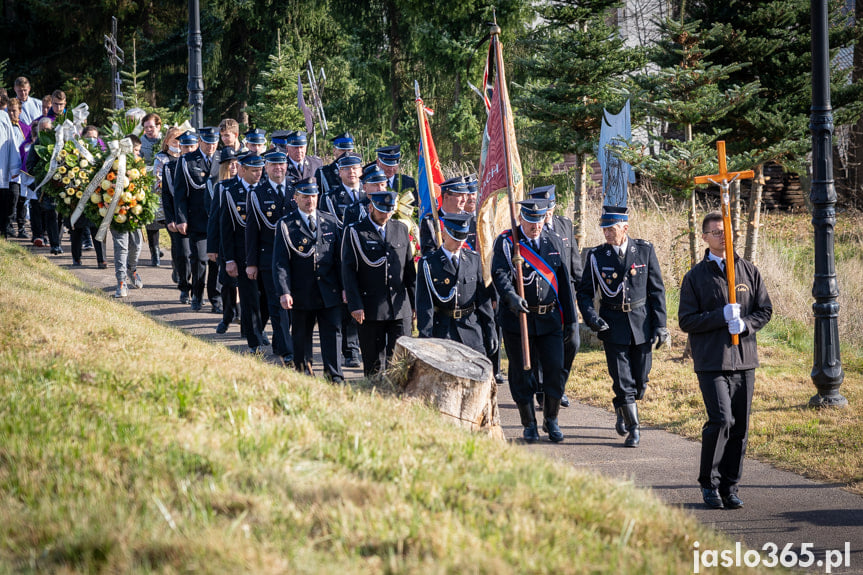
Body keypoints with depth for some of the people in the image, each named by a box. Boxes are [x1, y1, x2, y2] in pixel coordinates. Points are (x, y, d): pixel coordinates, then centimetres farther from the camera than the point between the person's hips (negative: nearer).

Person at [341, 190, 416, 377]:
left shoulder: (401, 229, 11)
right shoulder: (354, 232, -2)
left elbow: (410, 268, 15)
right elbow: (348, 271, -5)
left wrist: (415, 302, 12)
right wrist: (355, 305, -12)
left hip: (400, 307, 3)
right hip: (371, 310, -3)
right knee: (374, 362, 3)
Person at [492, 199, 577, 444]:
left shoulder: (553, 243, 10)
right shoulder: (506, 242, -3)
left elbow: (563, 281, 12)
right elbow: (500, 273, -17)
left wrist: (570, 318, 10)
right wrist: (511, 296, -36)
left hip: (549, 319, 3)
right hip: (517, 319, -3)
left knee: (555, 369, -2)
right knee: (521, 373, 3)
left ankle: (551, 420, 17)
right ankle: (529, 425, 17)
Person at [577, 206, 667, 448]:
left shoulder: (645, 250, -2)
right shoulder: (596, 256, -1)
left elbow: (657, 289, 2)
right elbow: (584, 292, 5)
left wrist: (660, 325, -2)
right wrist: (591, 318, -13)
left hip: (642, 322, 1)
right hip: (613, 325, -1)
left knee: (640, 380, 8)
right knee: (622, 381, -4)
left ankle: (622, 412, 35)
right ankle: (633, 428, 7)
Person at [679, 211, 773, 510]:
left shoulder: (749, 271, 10)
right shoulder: (695, 277, 2)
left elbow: (765, 310, 12)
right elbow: (686, 320, -1)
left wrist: (745, 324, -9)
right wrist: (722, 316, -13)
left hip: (744, 360, 3)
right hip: (711, 362, -3)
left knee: (740, 426, 4)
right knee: (721, 419, -16)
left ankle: (730, 486, 15)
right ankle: (709, 483, 0)